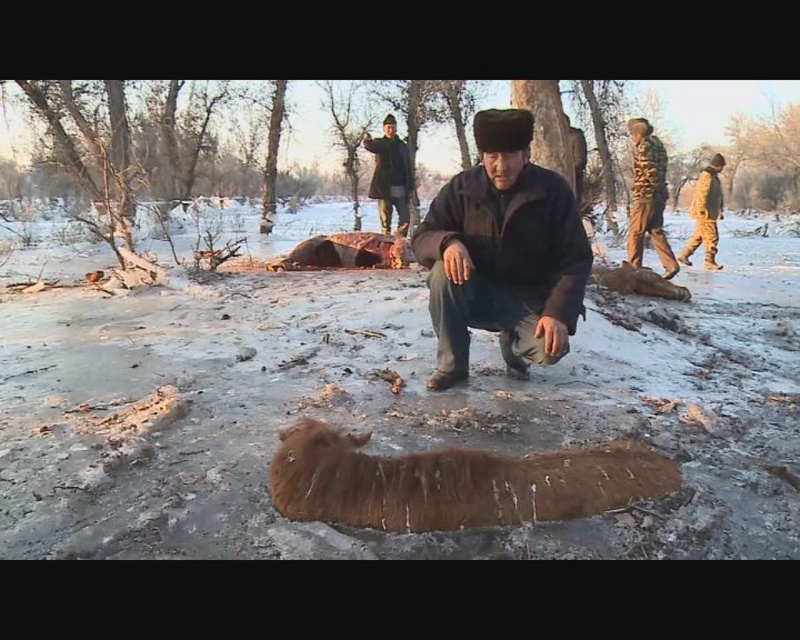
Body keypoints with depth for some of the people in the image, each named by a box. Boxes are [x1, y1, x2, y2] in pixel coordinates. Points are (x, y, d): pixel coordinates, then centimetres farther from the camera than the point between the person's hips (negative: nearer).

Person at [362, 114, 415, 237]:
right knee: (385, 220, -2)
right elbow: (370, 146, -20)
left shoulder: (403, 146, 13)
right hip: (385, 189, -3)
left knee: (405, 219, 0)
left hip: (401, 189, 3)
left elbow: (408, 168, 14)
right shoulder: (379, 143, 4)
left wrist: (411, 188, 6)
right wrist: (367, 140, -45)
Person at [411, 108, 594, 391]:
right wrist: (448, 242, -32)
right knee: (444, 271, -29)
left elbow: (576, 259, -12)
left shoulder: (554, 189, -11)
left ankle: (512, 339, 10)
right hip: (477, 295, 1)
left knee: (550, 348, -29)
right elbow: (421, 238, -8)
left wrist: (559, 313, -26)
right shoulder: (462, 186, -8)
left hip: (530, 299, -1)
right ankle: (452, 365, -11)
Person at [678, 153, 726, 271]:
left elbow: (717, 195, 24)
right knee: (712, 238, -7)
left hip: (711, 213, 10)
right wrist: (702, 211, -24)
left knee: (698, 236, 14)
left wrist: (720, 210, 25)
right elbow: (702, 195, -22)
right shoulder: (707, 176, -15)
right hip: (705, 214, -10)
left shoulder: (714, 176, 17)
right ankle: (710, 262, -1)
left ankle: (684, 255, 21)